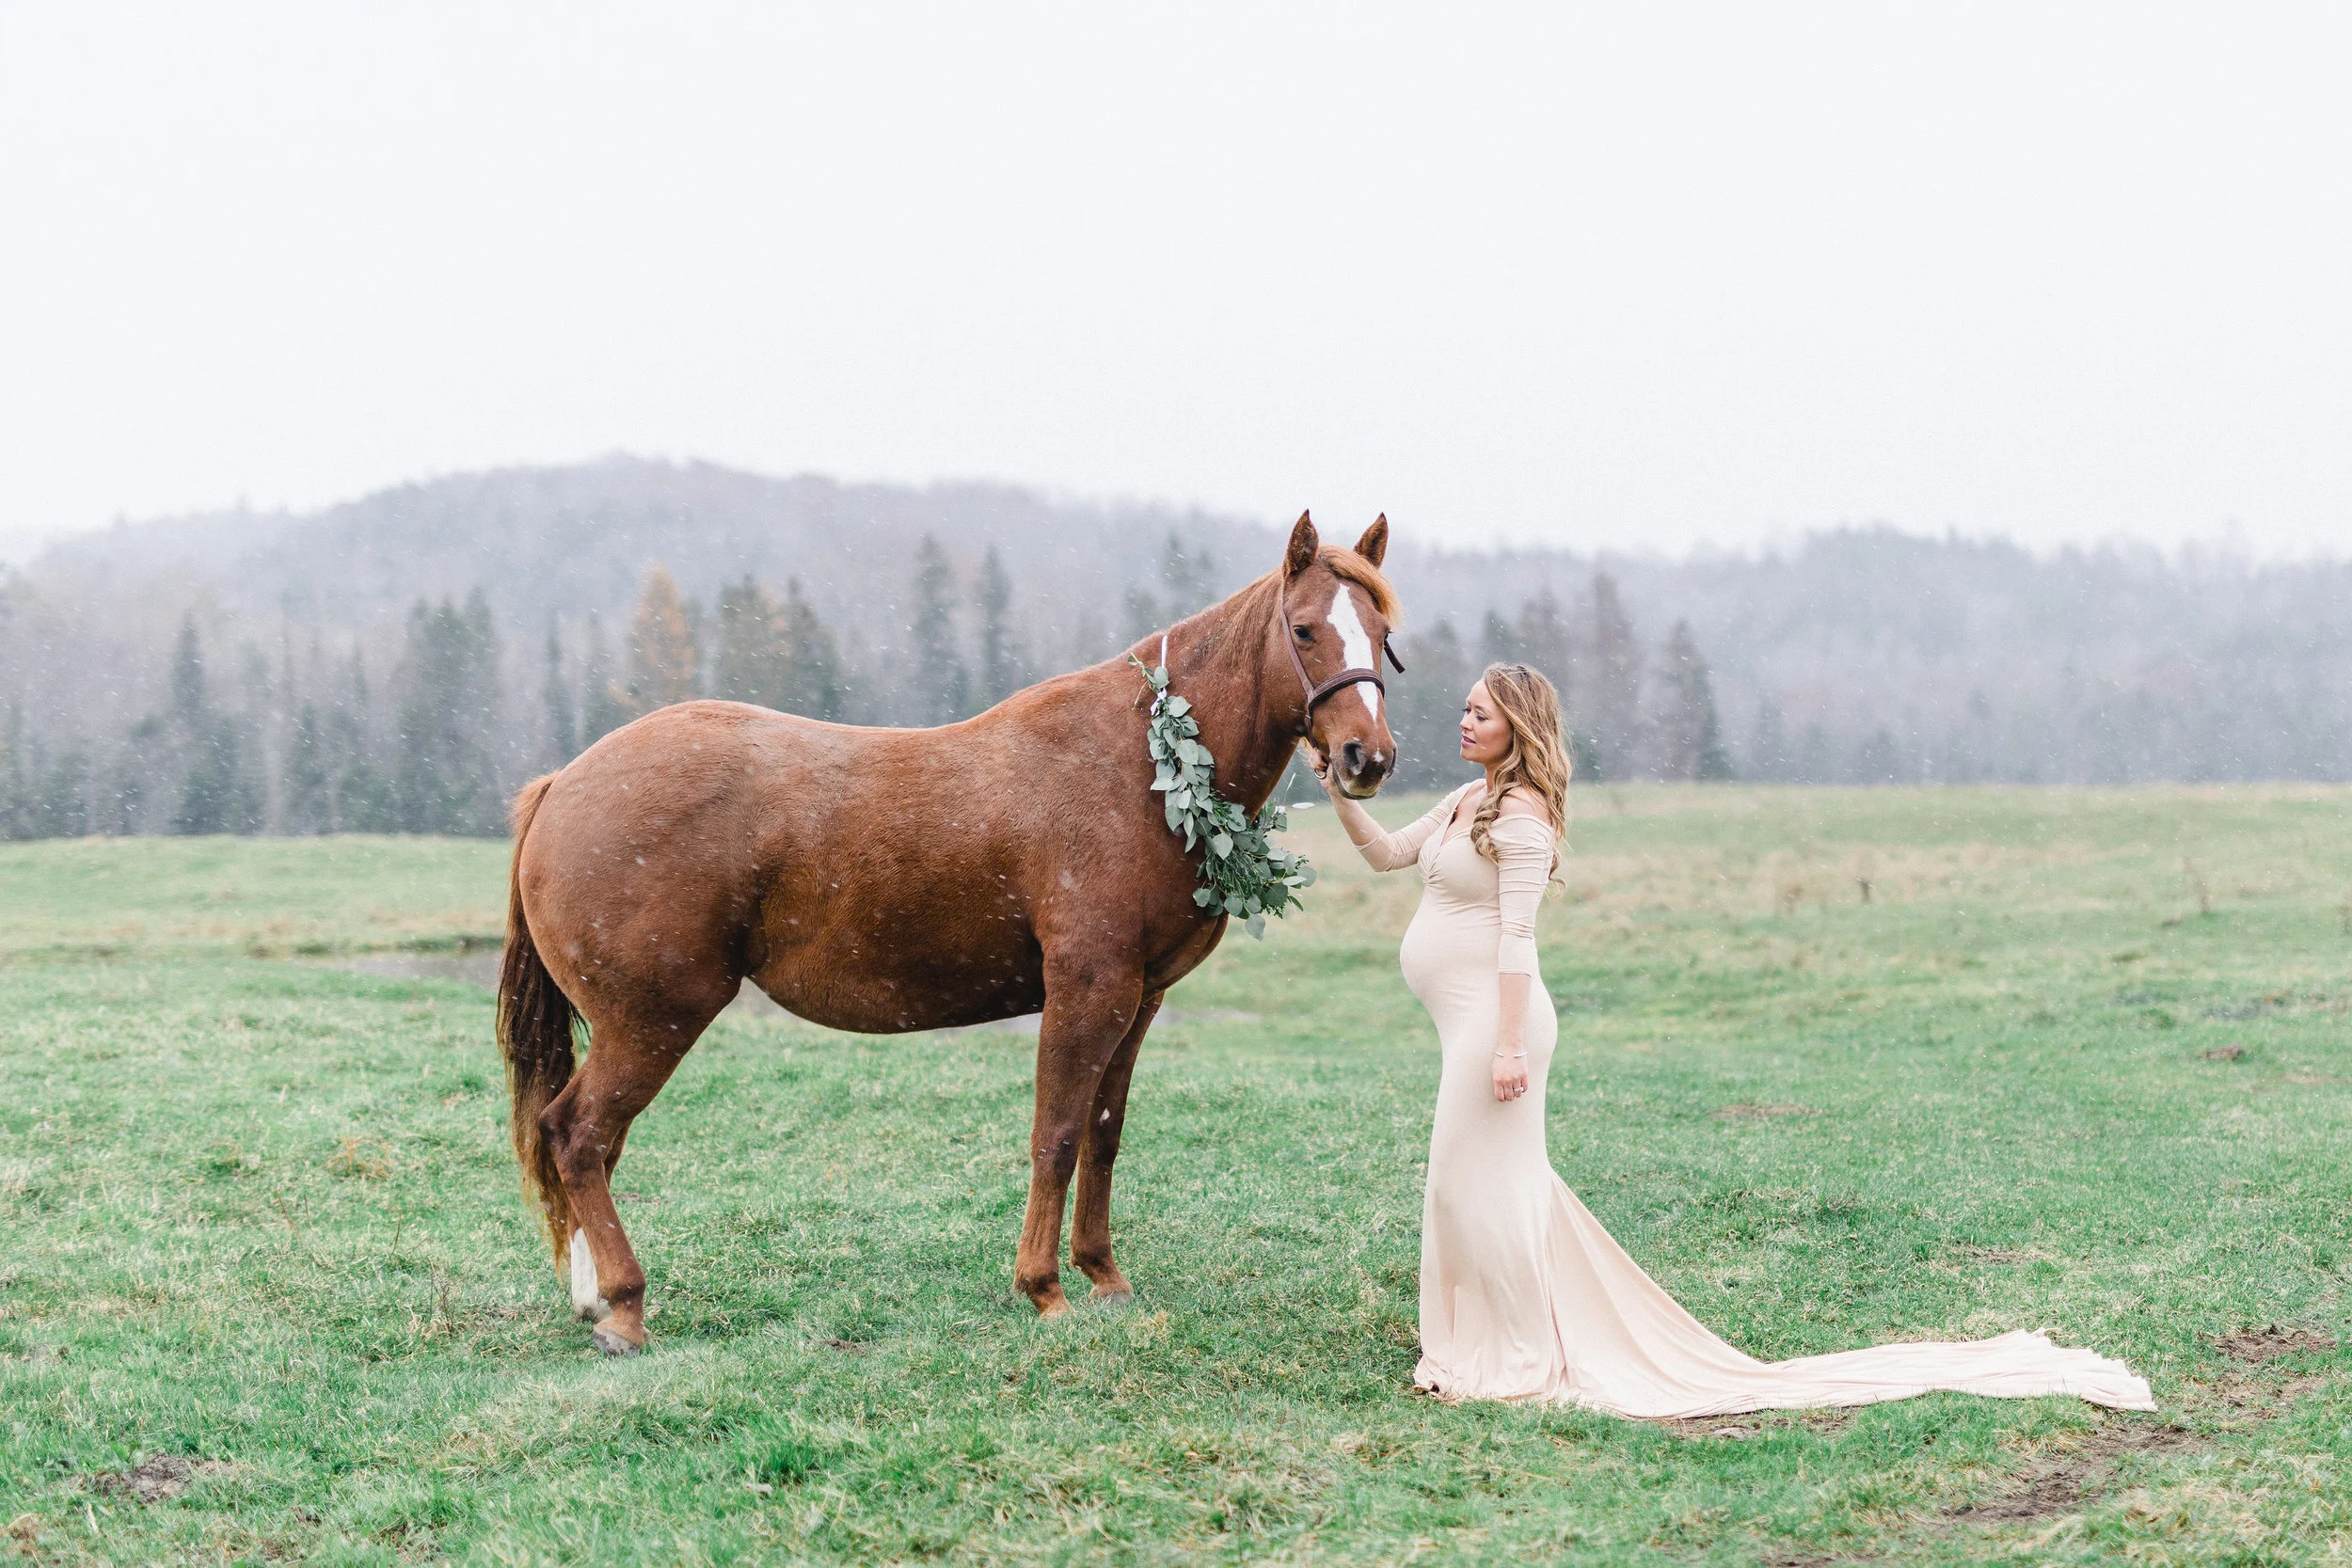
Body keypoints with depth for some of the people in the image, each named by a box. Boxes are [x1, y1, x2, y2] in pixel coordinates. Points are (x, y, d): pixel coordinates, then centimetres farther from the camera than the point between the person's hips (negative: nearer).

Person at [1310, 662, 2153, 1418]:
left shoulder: (1521, 813, -16)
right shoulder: (1469, 799, 13)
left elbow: (1516, 934, -20)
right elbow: (1387, 853, 21)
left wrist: (1508, 1046, -23)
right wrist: (1338, 791, 9)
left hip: (1492, 1016, -10)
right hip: (1466, 1019, 10)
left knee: (1482, 1186, -3)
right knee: (1469, 1187, 15)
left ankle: (1524, 1360, 8)